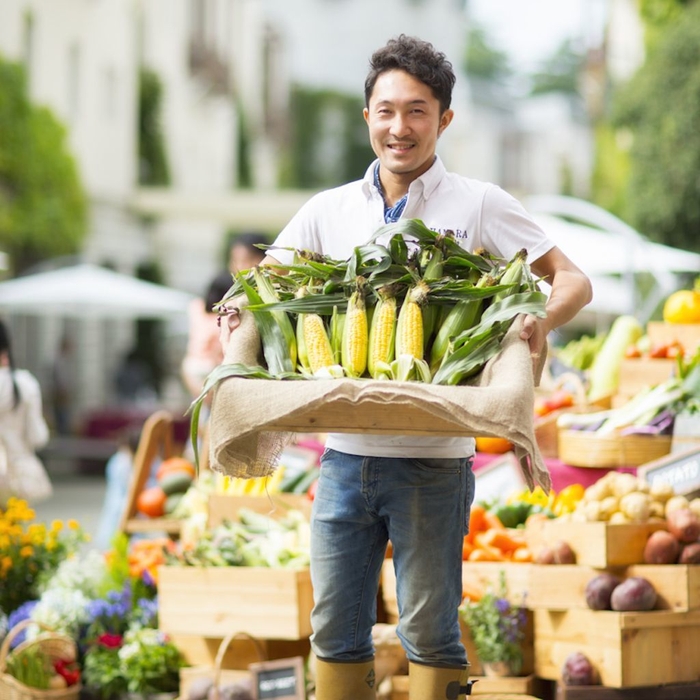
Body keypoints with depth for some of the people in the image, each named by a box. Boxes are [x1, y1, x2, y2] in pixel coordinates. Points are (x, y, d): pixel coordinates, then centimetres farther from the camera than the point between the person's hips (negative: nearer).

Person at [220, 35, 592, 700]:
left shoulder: (479, 206, 0)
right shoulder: (329, 210, 10)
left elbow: (572, 280, -2)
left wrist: (542, 317, -24)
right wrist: (235, 317, -8)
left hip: (433, 461, -3)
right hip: (345, 454, 4)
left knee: (429, 631, 1)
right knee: (334, 627, 9)